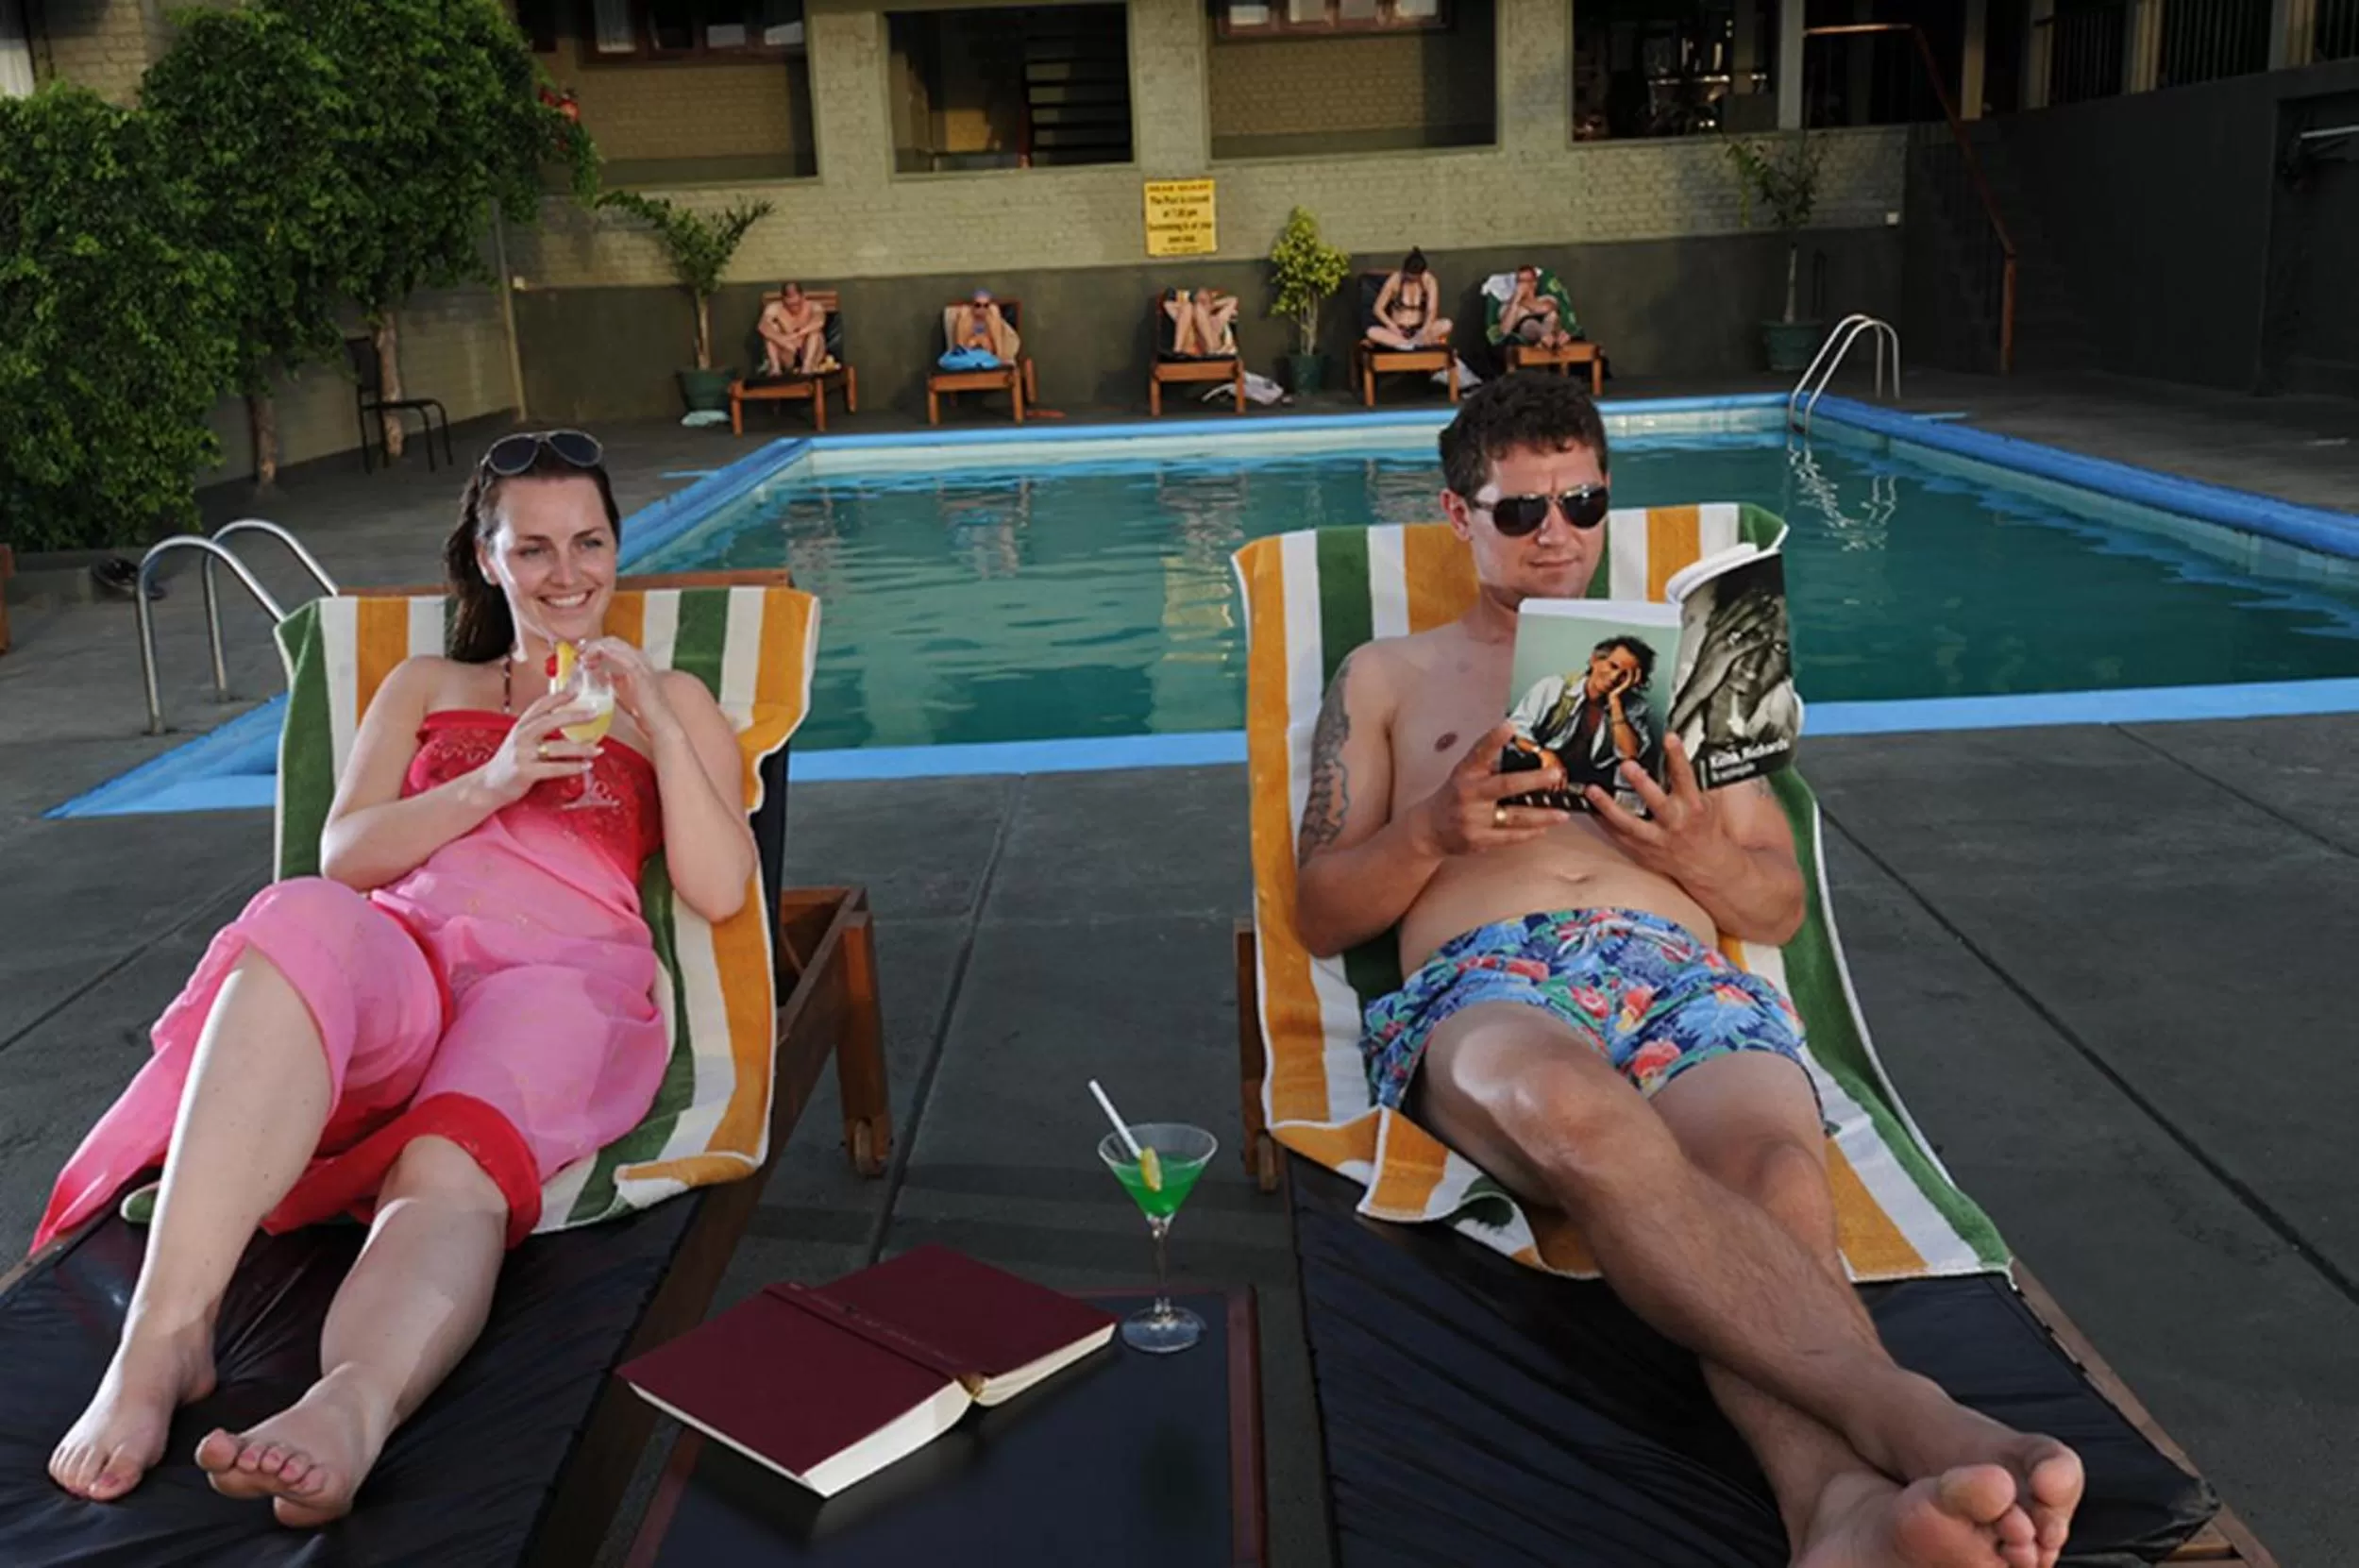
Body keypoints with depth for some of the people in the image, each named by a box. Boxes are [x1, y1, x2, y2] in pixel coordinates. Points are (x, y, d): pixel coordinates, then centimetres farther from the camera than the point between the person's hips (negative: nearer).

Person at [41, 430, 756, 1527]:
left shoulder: (669, 699, 24)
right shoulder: (424, 687, 29)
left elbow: (719, 890, 10)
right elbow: (342, 856, 14)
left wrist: (657, 726, 0)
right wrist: (491, 782, -2)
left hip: (563, 976, -1)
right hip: (398, 957, 2)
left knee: (452, 1174, -37)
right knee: (300, 921, -37)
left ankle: (348, 1414, -65)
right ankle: (163, 1335, -46)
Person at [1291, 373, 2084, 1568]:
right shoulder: (1388, 676, 26)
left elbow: (1781, 907, 25)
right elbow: (1321, 915, 17)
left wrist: (1698, 853, 1)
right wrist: (1434, 830, -4)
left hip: (1684, 972, 2)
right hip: (1485, 981, -2)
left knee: (1776, 1171, -37)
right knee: (1585, 1119, -42)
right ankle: (1905, 1418, -58)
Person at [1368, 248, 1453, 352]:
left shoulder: (1429, 281, -6)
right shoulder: (1395, 280, -8)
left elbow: (1432, 310, -14)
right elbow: (1378, 309, -6)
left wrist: (1424, 331, -32)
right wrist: (1393, 327, -23)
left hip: (1420, 329, 0)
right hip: (1398, 331, 0)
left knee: (1446, 324, -29)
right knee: (1372, 332, -34)